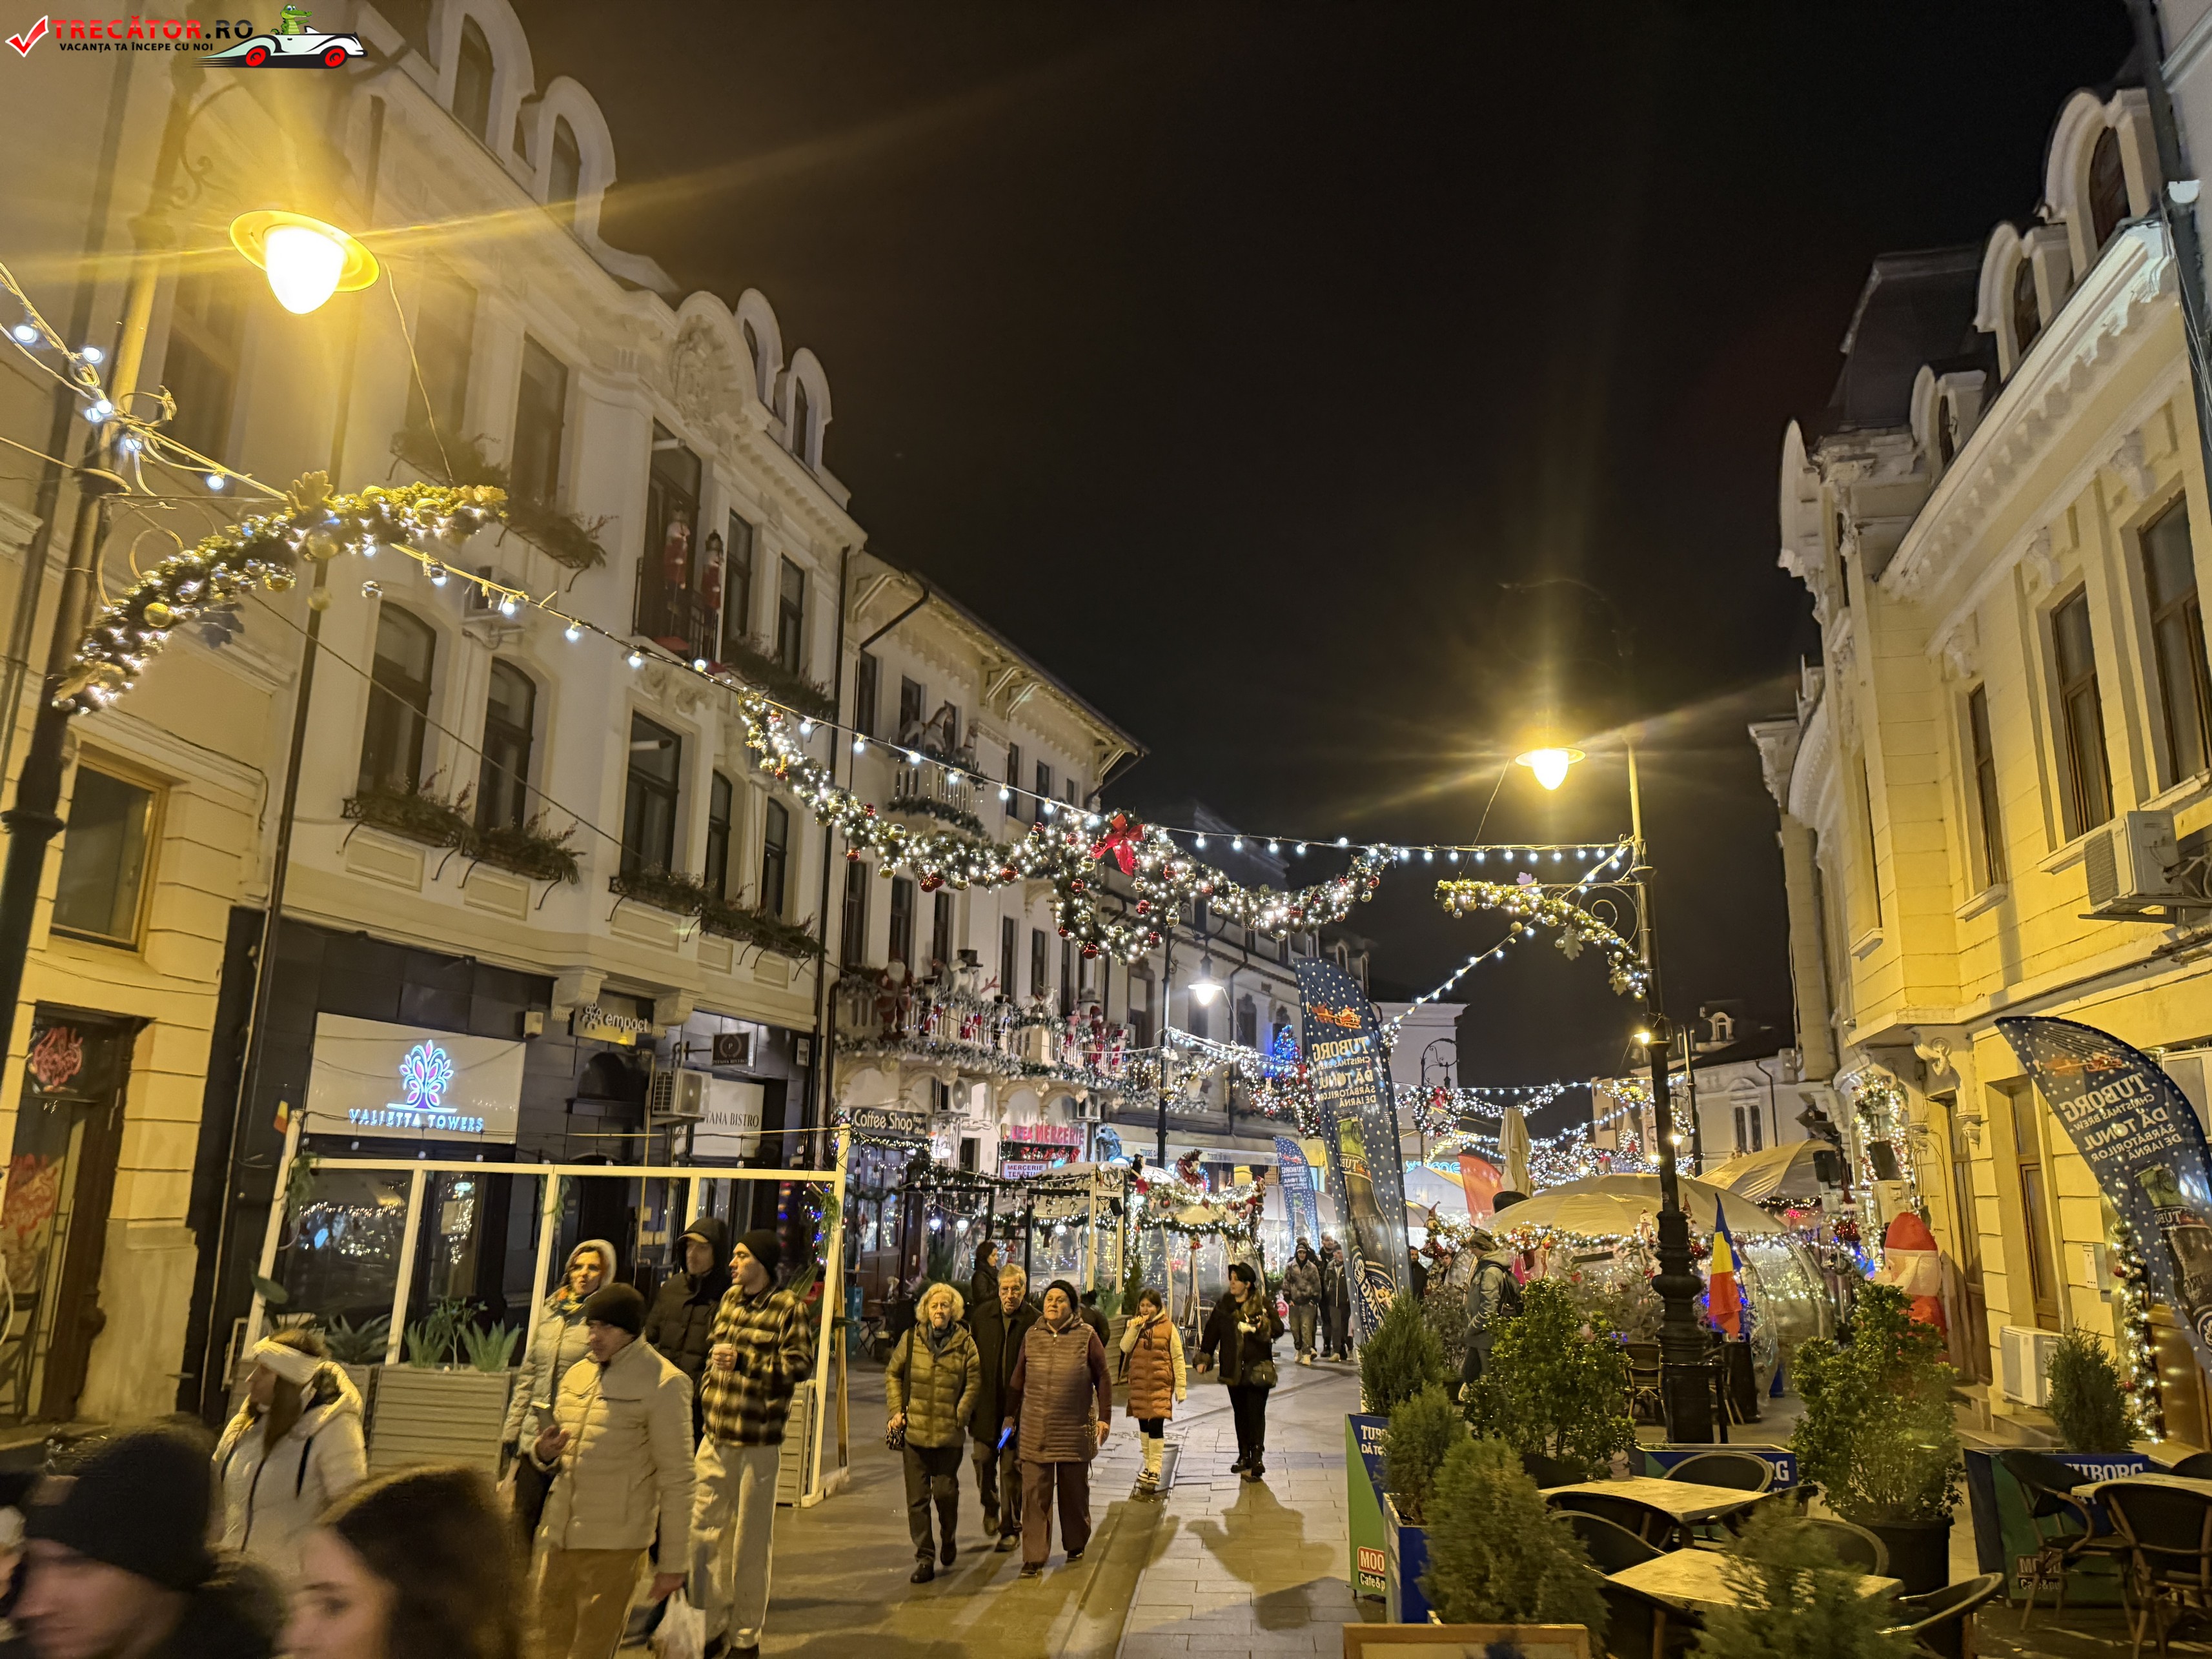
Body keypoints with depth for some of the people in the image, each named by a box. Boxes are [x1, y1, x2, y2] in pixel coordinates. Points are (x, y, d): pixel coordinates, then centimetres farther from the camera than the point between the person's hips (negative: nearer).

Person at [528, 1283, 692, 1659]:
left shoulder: (663, 1383, -9)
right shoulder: (577, 1374, 11)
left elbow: (676, 1478, -9)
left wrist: (673, 1561, -9)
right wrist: (544, 1452, -2)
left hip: (613, 1544, -6)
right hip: (560, 1537, 6)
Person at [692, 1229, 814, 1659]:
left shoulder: (788, 1307, -8)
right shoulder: (729, 1299, 12)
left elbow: (802, 1365, -14)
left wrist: (744, 1361, -17)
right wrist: (706, 1387, 19)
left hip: (758, 1443, -6)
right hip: (715, 1437, 6)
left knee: (750, 1543, 4)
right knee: (704, 1533, 7)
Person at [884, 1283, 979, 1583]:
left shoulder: (965, 1343, -2)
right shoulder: (911, 1339, 2)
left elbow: (974, 1383, 4)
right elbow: (893, 1374, 12)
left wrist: (960, 1416, -4)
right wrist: (896, 1410, 3)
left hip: (949, 1434, -1)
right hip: (914, 1431, 2)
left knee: (946, 1491, 1)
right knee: (917, 1498, 3)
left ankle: (949, 1538, 31)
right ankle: (924, 1560, 13)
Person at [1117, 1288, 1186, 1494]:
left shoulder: (1168, 1327, -3)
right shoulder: (1134, 1325, 8)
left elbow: (1178, 1358, -2)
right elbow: (1125, 1348, -5)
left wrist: (1181, 1386, -4)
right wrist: (1135, 1328, -15)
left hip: (1160, 1384, -4)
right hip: (1138, 1383, 4)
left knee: (1156, 1425, -11)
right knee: (1143, 1424, 13)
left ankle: (1154, 1472, -7)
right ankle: (1148, 1466, 26)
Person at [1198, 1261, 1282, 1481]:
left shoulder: (1263, 1304, -3)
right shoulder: (1224, 1305, 8)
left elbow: (1278, 1329, -7)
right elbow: (1212, 1331, 14)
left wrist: (1262, 1325, -25)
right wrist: (1204, 1357, 10)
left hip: (1258, 1367, -4)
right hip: (1233, 1368, 4)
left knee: (1256, 1413, -8)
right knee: (1240, 1413, 11)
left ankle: (1257, 1458, -6)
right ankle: (1244, 1456, 20)